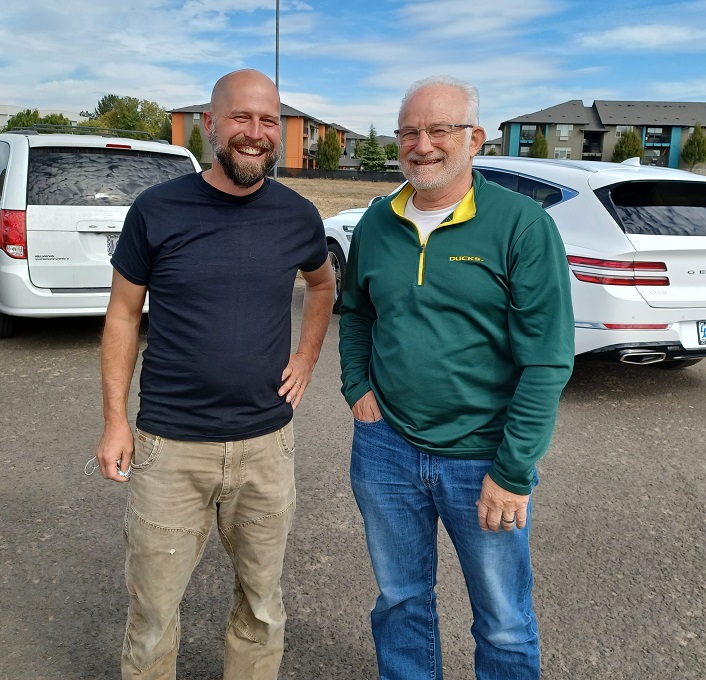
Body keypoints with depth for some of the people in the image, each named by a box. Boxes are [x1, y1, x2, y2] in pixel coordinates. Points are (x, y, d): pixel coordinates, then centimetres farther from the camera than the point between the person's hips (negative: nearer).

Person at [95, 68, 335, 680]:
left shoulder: (298, 216, 0)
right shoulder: (157, 211, -6)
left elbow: (322, 284, 19)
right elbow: (124, 312, 2)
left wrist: (307, 359, 7)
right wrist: (115, 418, -2)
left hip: (266, 443, 2)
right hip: (169, 446, -2)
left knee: (262, 603, 18)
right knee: (153, 607, 12)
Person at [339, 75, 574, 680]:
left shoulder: (522, 224, -13)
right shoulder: (377, 224, 3)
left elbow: (548, 359, -15)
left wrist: (514, 473, -16)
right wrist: (357, 386, 3)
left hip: (483, 458, -3)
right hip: (386, 447, 4)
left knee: (504, 626, 15)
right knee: (401, 602, 22)